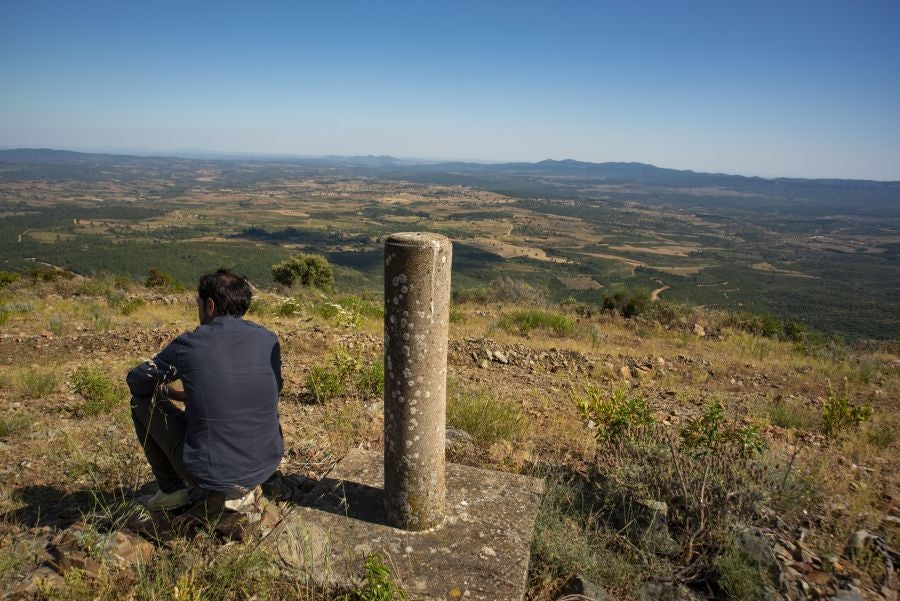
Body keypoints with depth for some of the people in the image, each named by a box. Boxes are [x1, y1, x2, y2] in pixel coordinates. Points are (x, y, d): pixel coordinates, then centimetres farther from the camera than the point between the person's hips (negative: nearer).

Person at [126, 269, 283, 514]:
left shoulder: (190, 344, -10)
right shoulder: (269, 340, -1)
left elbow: (135, 380, 7)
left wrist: (169, 392, 28)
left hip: (209, 472, -3)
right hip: (265, 466, 4)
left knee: (142, 399, 15)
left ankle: (172, 489, 25)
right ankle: (238, 490, 25)